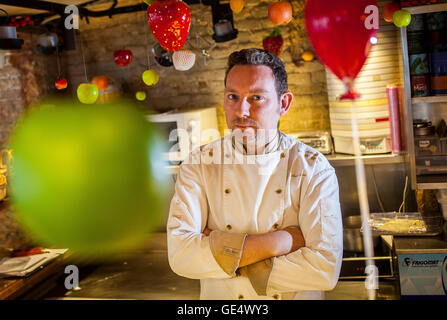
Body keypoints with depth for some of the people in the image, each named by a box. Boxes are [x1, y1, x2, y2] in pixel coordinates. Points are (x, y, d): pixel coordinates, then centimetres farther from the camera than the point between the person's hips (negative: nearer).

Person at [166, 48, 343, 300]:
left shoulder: (314, 168, -7)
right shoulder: (199, 165, -3)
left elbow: (326, 268, -15)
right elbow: (180, 254, -14)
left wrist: (227, 255, -14)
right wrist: (275, 243, -18)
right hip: (220, 298, 2)